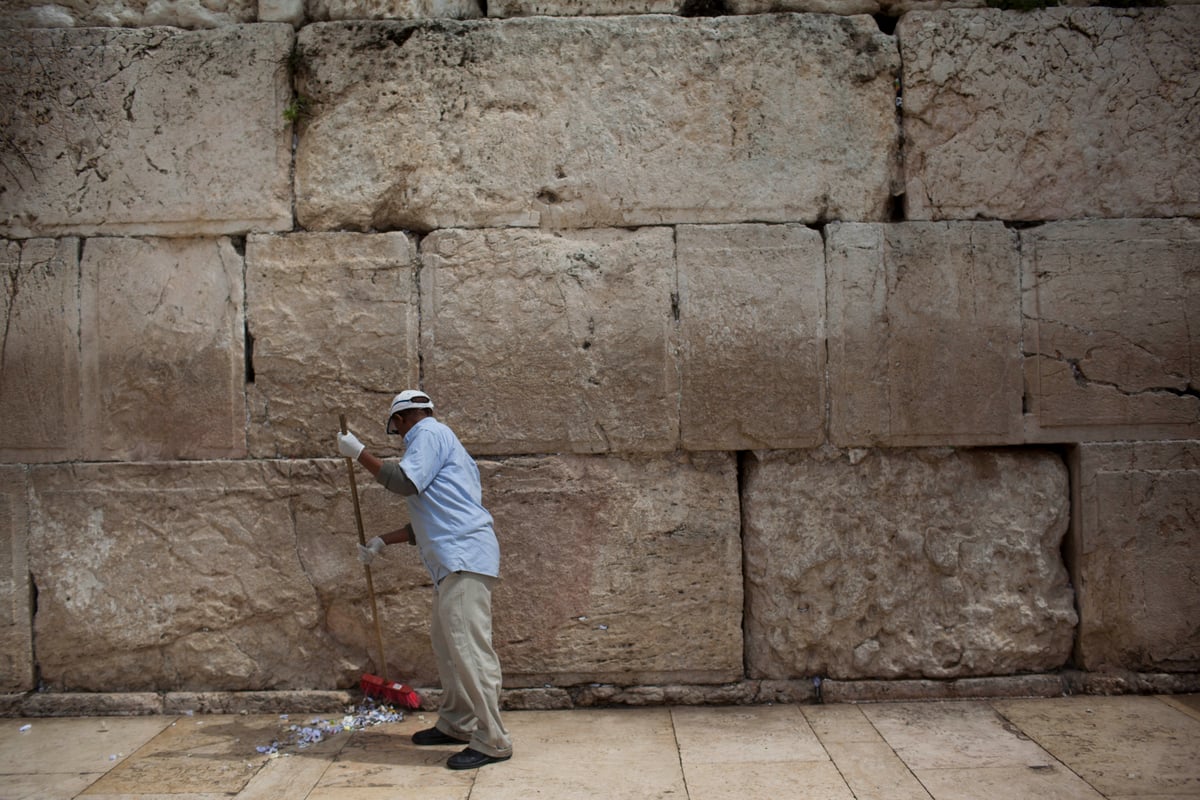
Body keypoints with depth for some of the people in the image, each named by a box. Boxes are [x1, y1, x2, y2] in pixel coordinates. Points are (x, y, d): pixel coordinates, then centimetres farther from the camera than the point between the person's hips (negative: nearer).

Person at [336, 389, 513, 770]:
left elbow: (405, 482, -16)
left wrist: (359, 453, -6)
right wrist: (381, 541, 30)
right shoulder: (437, 439, 28)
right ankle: (455, 724, 27)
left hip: (465, 555, -11)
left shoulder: (429, 433, -2)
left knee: (469, 647, -12)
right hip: (452, 560, 11)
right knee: (446, 645, 17)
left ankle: (493, 742, -9)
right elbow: (427, 522, 31)